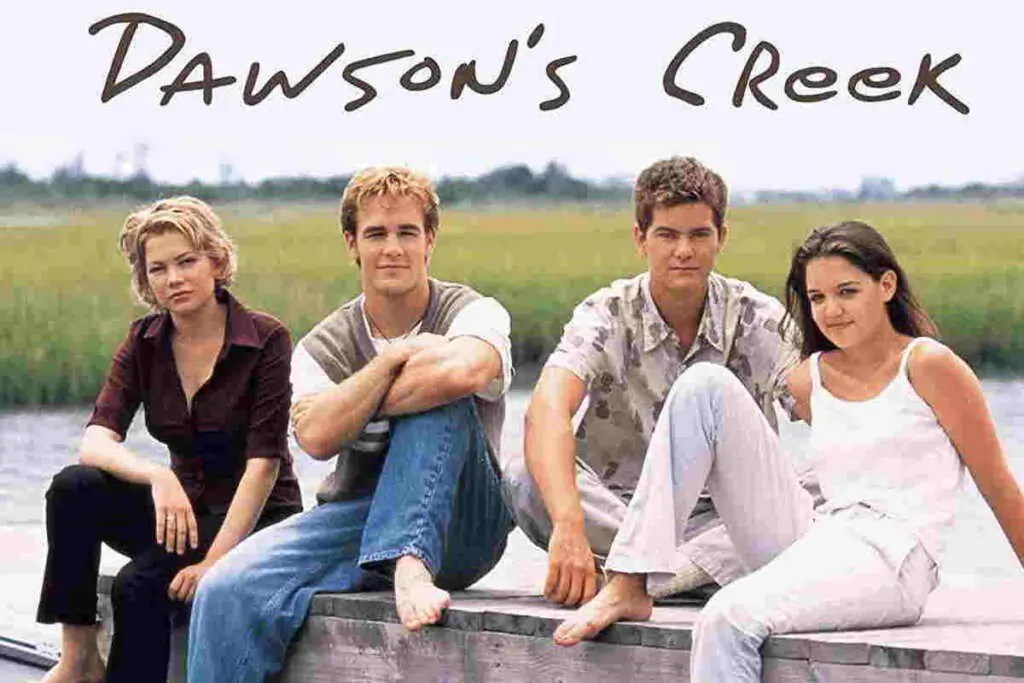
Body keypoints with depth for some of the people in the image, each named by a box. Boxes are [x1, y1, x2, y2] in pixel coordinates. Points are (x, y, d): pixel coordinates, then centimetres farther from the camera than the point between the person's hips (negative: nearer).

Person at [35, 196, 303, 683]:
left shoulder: (265, 340, -13)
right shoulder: (145, 342, 1)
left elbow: (263, 464, -18)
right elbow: (95, 442, -12)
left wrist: (215, 561, -26)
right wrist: (158, 476, -33)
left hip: (256, 518, -5)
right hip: (185, 511, 5)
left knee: (140, 584, -31)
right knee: (74, 487, -22)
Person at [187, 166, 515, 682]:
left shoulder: (475, 312, -2)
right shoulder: (321, 348, 7)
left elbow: (465, 372, -29)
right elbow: (317, 437, -15)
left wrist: (358, 407, -14)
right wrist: (396, 358, -15)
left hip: (457, 526, -3)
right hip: (353, 517, 3)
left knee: (437, 400, -28)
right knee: (227, 592, -24)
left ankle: (410, 566, -38)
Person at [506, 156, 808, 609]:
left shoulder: (760, 321, -3)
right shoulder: (606, 317, -8)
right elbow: (548, 411, -28)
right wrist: (569, 526, -46)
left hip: (722, 518, 1)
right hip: (614, 512, -1)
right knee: (525, 478, -29)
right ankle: (698, 569, -33)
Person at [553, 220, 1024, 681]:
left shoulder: (928, 366, -1)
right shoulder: (809, 380, 15)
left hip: (891, 562, -6)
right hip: (814, 540, 6)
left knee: (728, 617, -35)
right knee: (706, 385, -5)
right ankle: (628, 586, -12)